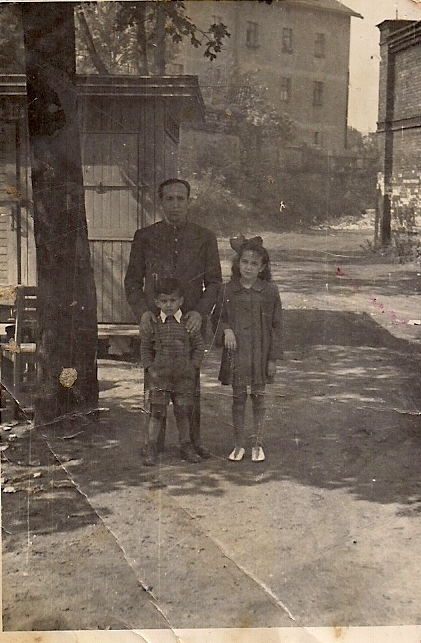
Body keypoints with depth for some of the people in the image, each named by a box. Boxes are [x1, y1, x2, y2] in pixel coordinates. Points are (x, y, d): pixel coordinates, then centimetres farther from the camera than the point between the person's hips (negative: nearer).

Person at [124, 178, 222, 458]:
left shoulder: (204, 238, 7)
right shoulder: (145, 237, 7)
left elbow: (214, 282, 6)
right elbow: (133, 280, 9)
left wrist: (200, 312, -11)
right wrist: (142, 311, -8)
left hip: (191, 322, 0)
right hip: (154, 320, 0)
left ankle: (193, 439, 19)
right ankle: (155, 442, 14)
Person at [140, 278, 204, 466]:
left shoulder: (189, 324, 1)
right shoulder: (153, 325, 1)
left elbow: (199, 346, 6)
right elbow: (145, 348, 9)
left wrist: (193, 366, -2)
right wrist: (150, 368, 0)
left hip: (184, 377, 1)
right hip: (160, 376, -1)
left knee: (183, 413, 8)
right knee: (156, 413, -1)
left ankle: (186, 447, 22)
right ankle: (151, 449, 8)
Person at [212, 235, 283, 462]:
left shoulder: (270, 292, -3)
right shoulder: (228, 290, 0)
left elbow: (276, 326, 0)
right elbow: (218, 318, 10)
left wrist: (273, 358, -3)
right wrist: (226, 330, -12)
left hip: (260, 353, -1)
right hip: (235, 353, 1)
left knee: (258, 397, 8)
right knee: (238, 398, 8)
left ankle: (257, 445, 21)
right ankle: (238, 445, 21)